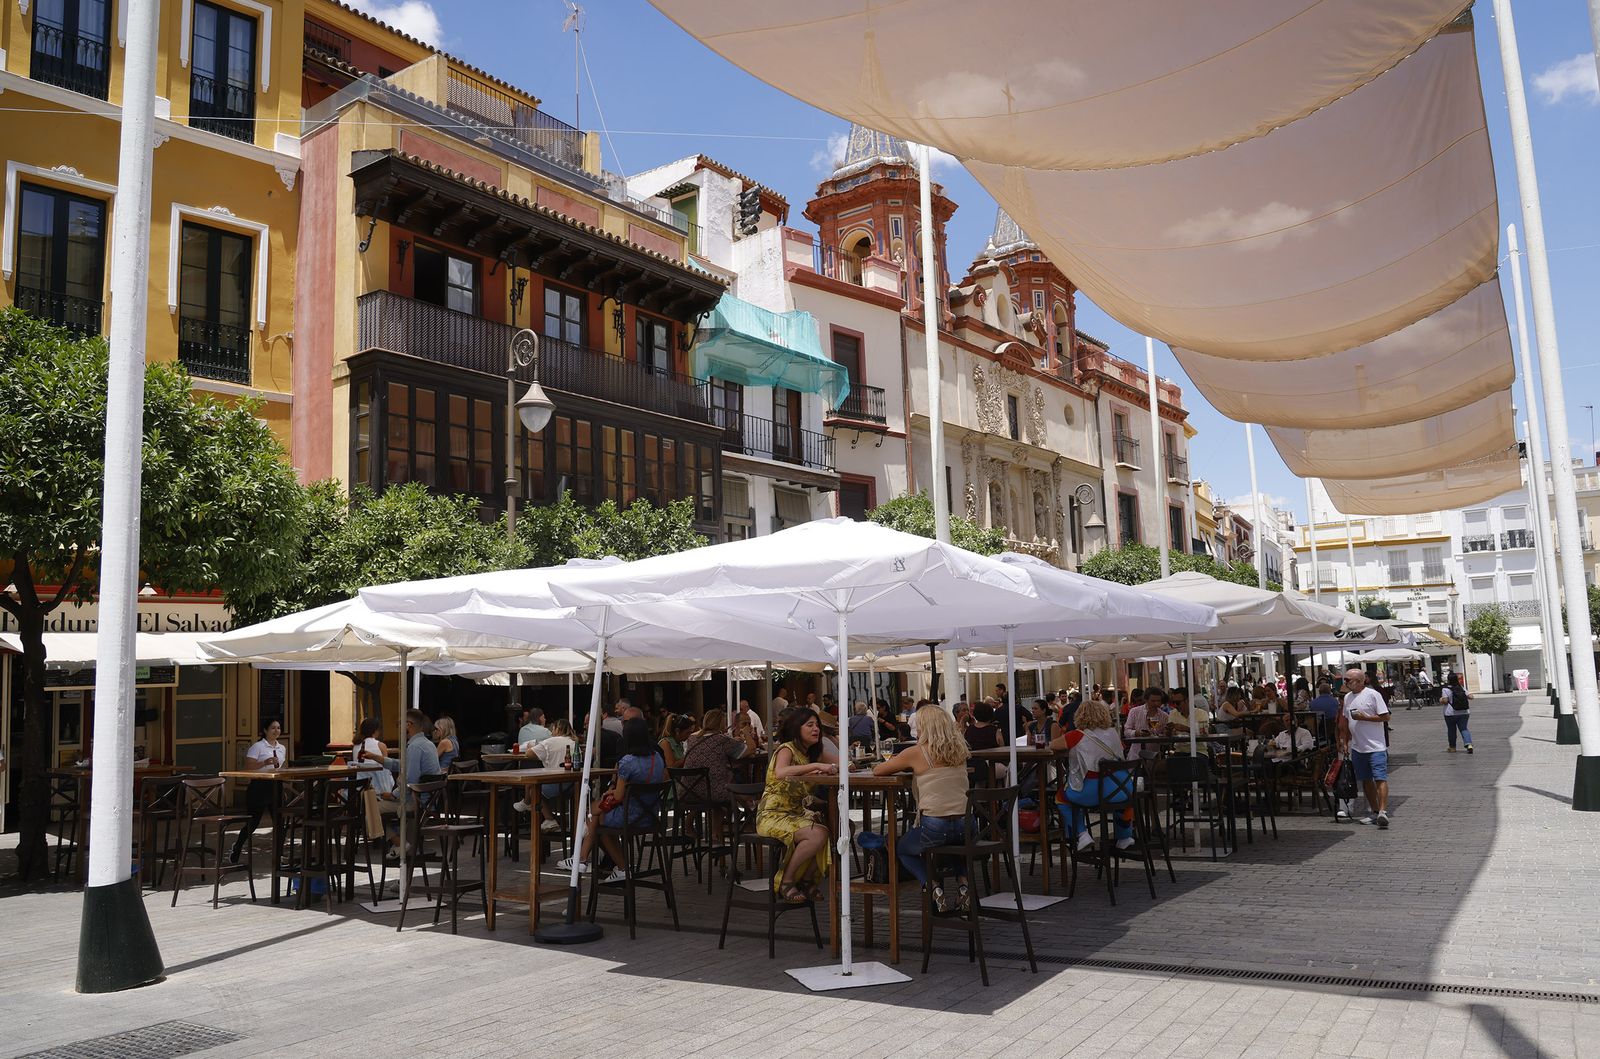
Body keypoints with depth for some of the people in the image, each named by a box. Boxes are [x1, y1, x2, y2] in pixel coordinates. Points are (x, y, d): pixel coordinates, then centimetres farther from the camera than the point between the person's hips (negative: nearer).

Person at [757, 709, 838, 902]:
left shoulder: (812, 753, 13)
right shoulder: (786, 749, -12)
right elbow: (780, 773, -33)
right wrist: (816, 766, -36)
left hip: (797, 813, 8)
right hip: (773, 816, -8)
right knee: (818, 834, -30)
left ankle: (806, 880, 5)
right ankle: (785, 881, -11)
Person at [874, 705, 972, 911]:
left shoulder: (916, 753, -5)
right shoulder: (959, 751, 9)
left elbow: (877, 771, 5)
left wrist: (897, 764, 24)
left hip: (934, 827, -5)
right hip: (965, 827, 5)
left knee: (901, 849, 26)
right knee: (954, 841, 40)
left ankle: (933, 888, 3)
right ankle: (963, 883, 14)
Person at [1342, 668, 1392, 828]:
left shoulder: (1372, 695, -9)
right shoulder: (1347, 697, 12)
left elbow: (1385, 716, -11)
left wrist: (1364, 717, -18)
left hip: (1376, 746, -7)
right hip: (1357, 747, 7)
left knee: (1380, 778, -12)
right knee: (1366, 780, 11)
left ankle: (1383, 811, -18)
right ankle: (1376, 813, 19)